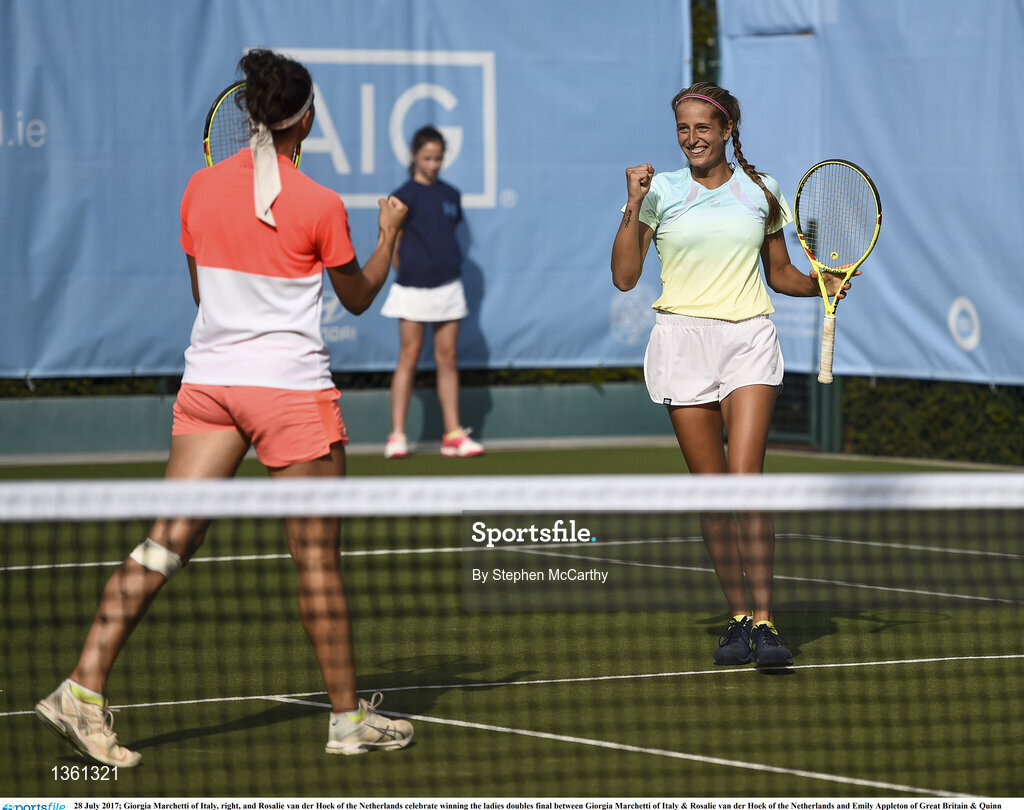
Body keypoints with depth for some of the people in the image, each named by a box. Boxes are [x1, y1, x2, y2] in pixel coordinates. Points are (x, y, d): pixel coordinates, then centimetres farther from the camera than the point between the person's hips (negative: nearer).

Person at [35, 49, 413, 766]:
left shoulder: (201, 188, 3)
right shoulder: (319, 205, -10)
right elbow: (358, 298, 6)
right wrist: (390, 233, 20)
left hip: (208, 379, 5)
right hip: (291, 385, -5)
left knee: (167, 542, 2)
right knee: (318, 557, 5)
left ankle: (84, 688, -9)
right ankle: (349, 719, 15)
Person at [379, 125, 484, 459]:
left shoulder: (451, 195, 11)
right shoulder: (404, 197, -5)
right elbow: (392, 246, -3)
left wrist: (447, 265, 10)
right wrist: (408, 271, -1)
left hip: (447, 287, 5)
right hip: (413, 289, -5)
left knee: (448, 358, 5)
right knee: (409, 356, -3)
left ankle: (453, 434, 6)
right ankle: (397, 435, -1)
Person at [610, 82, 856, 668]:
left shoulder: (761, 192, 9)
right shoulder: (661, 192, 4)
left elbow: (779, 273, 19)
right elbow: (625, 277, -2)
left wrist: (819, 284, -1)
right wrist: (634, 206, -10)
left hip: (749, 337, 0)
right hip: (684, 339, 0)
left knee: (746, 479, -15)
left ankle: (765, 622, -16)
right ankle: (739, 617, 12)